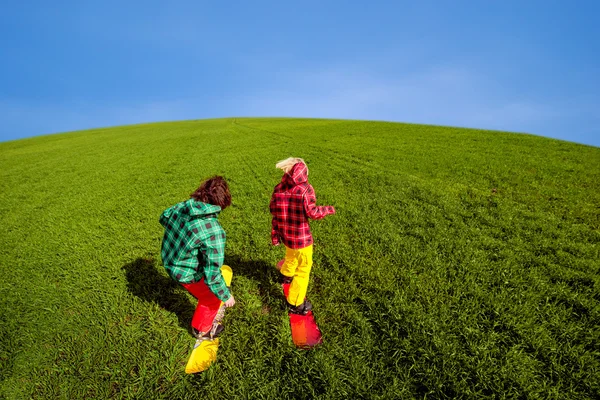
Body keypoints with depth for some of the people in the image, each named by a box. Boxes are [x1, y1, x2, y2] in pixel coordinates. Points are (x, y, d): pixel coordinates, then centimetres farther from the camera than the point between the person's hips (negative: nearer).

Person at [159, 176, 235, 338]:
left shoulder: (182, 206, -15)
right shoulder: (214, 232, -35)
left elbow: (163, 217, 10)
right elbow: (212, 273, -29)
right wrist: (226, 295, -13)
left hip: (168, 261, 8)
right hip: (185, 273, -8)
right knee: (212, 297, 18)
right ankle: (202, 329, 42)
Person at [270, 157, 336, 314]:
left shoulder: (279, 188, -2)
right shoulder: (305, 189, -19)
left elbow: (273, 210, 1)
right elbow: (312, 212, -20)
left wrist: (274, 234, 10)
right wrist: (328, 209, -3)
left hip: (285, 234, 7)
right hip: (301, 237, -6)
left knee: (291, 256, 36)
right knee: (303, 268, 11)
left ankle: (286, 275, 64)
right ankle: (295, 304, 23)